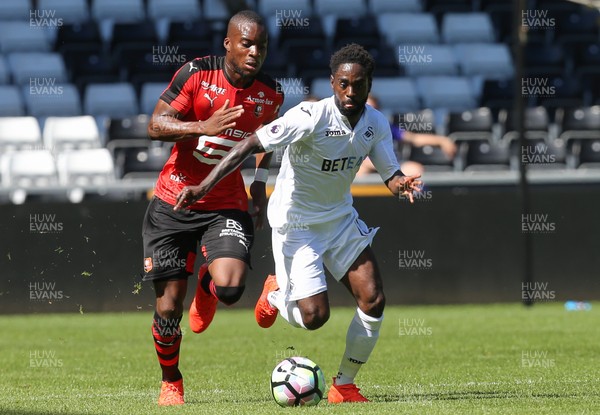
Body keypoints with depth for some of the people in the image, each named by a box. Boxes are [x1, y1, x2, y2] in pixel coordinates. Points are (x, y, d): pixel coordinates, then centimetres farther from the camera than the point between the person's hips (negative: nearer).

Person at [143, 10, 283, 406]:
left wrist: (260, 180, 9)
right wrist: (203, 127, -31)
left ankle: (207, 289, 16)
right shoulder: (196, 74, -12)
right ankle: (171, 383, 25)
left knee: (230, 288, -24)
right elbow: (156, 125, -15)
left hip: (227, 206, 1)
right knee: (169, 305, -2)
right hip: (173, 205, -1)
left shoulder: (271, 93, -2)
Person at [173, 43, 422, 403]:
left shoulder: (376, 123, -6)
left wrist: (403, 184, -28)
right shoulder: (311, 116, -25)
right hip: (296, 222, -6)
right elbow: (250, 146, -25)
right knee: (315, 316, -13)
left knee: (374, 299, -8)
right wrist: (205, 186, -33)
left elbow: (391, 174, -2)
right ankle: (276, 293, 25)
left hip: (340, 218, 6)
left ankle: (344, 386, 9)